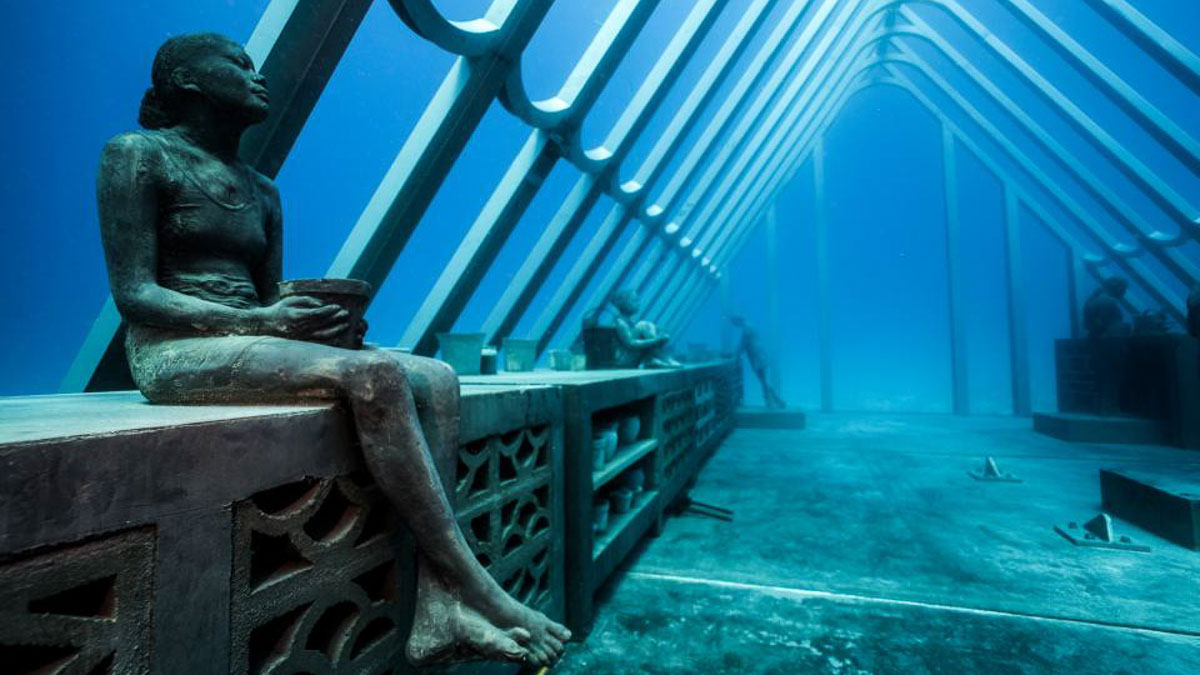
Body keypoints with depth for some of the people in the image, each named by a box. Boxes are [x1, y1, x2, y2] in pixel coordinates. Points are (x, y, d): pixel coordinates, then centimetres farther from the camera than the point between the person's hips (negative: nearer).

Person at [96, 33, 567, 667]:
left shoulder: (262, 190, 21)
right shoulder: (138, 154, 3)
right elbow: (133, 293, -7)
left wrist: (322, 317, -4)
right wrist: (259, 321, -21)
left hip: (251, 341, 7)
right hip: (176, 350, -6)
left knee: (435, 377, -17)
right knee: (375, 374, -33)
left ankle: (437, 607, -24)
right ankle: (477, 589, -26)